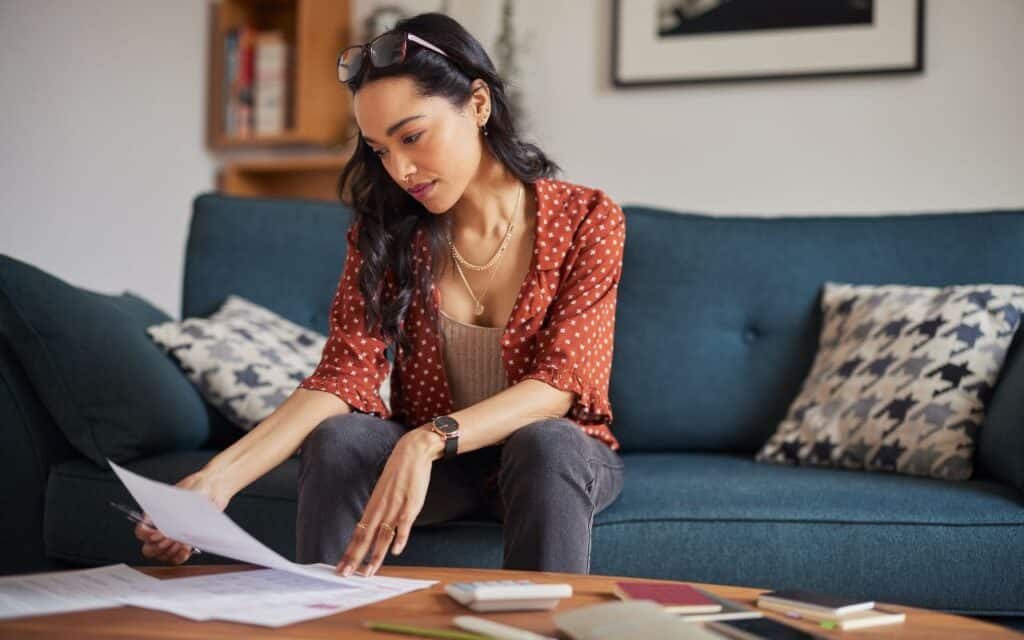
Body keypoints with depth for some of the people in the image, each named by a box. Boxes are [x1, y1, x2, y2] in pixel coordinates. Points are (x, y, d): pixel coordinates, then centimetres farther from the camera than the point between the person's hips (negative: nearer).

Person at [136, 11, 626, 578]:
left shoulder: (585, 219, -12)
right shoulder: (385, 230, -5)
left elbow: (559, 382, -22)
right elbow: (346, 374, -15)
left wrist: (427, 441, -40)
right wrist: (219, 478, -32)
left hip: (560, 452, -2)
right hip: (427, 460, 2)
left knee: (548, 445, -36)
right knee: (338, 437, -29)